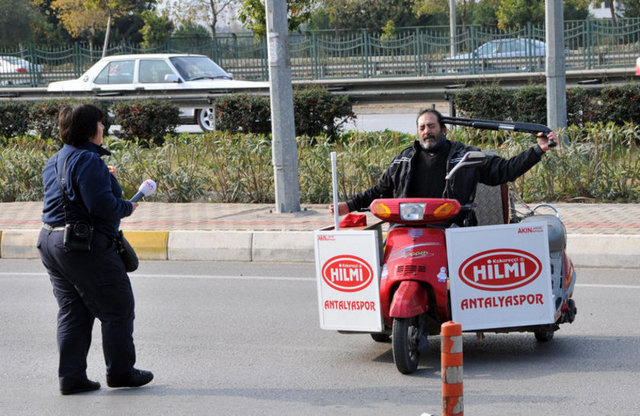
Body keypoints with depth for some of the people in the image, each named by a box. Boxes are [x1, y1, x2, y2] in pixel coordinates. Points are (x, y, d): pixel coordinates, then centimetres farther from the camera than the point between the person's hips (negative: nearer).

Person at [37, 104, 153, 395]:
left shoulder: (55, 161, 13)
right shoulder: (88, 161, -18)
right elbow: (102, 204, -24)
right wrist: (128, 207, -5)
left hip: (52, 240, 9)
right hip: (85, 246, -9)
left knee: (72, 311, 14)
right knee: (117, 309, 5)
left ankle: (70, 376, 12)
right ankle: (120, 372, 14)